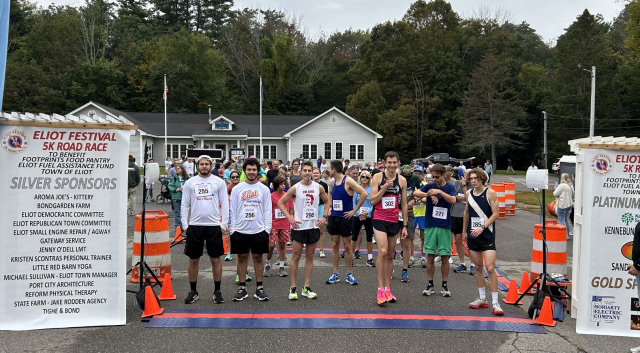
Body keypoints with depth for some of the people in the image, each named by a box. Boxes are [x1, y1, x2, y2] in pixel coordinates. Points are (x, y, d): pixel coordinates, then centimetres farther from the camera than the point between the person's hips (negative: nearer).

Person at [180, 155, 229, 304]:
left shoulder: (218, 182, 3)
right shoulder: (190, 182, 6)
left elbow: (225, 204, 3)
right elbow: (185, 205, 6)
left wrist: (224, 224, -4)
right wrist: (185, 225, -1)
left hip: (214, 225, -1)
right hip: (194, 226, 1)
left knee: (215, 259, 4)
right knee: (193, 260, 7)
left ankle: (217, 291, 15)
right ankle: (193, 291, 20)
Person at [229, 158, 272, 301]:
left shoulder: (264, 189, 3)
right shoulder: (237, 189, 3)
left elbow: (267, 210, 3)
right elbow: (232, 210, 3)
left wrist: (267, 229, -4)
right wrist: (232, 230, -3)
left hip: (259, 230, 0)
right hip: (240, 230, 0)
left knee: (258, 257, 6)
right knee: (242, 258, 7)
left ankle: (259, 288, 15)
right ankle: (242, 288, 17)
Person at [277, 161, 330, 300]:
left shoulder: (318, 188, 2)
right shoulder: (295, 188, -6)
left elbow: (327, 202, 16)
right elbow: (280, 203, -3)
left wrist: (324, 217, 4)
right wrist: (289, 218, -11)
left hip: (314, 226, 3)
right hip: (299, 227, -3)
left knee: (309, 257, 8)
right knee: (296, 257, 0)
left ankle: (306, 288, 16)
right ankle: (293, 288, 9)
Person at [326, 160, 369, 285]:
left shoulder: (348, 181, -13)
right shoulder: (333, 182, 8)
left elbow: (364, 194, -18)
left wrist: (354, 210, -15)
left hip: (345, 218, -6)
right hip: (333, 217, 6)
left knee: (347, 246, 3)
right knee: (334, 245, 8)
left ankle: (349, 274, 13)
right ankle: (335, 274, 16)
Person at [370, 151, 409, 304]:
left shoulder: (402, 180, 5)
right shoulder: (377, 177, -3)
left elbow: (404, 204, 9)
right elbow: (373, 200, -7)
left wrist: (405, 225, 7)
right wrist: (385, 187, -18)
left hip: (394, 221, 4)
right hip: (379, 219, -4)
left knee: (390, 255, 10)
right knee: (383, 252, -18)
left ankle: (388, 289, 19)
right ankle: (380, 289, -11)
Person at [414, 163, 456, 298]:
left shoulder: (450, 187, 3)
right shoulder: (430, 186, 4)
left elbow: (453, 200, -15)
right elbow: (416, 193, -12)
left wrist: (439, 192, -25)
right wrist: (429, 195, -27)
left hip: (445, 227, -1)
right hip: (430, 226, 1)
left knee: (445, 257, 4)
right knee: (430, 256, 4)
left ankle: (444, 286, 15)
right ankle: (430, 285, 14)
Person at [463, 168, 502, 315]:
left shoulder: (490, 193, -8)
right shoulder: (468, 193, 6)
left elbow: (495, 214, -11)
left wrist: (482, 227, -19)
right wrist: (464, 230, 18)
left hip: (487, 235, -5)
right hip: (472, 236, 5)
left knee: (490, 268, -10)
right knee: (478, 267, 11)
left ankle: (495, 303, -4)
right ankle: (482, 298, 22)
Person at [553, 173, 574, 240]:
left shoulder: (562, 185, -17)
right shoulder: (571, 185, 11)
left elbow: (555, 194, -14)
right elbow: (572, 195, 21)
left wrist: (555, 189, 5)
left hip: (563, 205, -9)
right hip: (569, 204, 9)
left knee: (561, 220, -4)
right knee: (566, 220, 15)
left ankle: (565, 235, -6)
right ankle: (567, 235, 19)